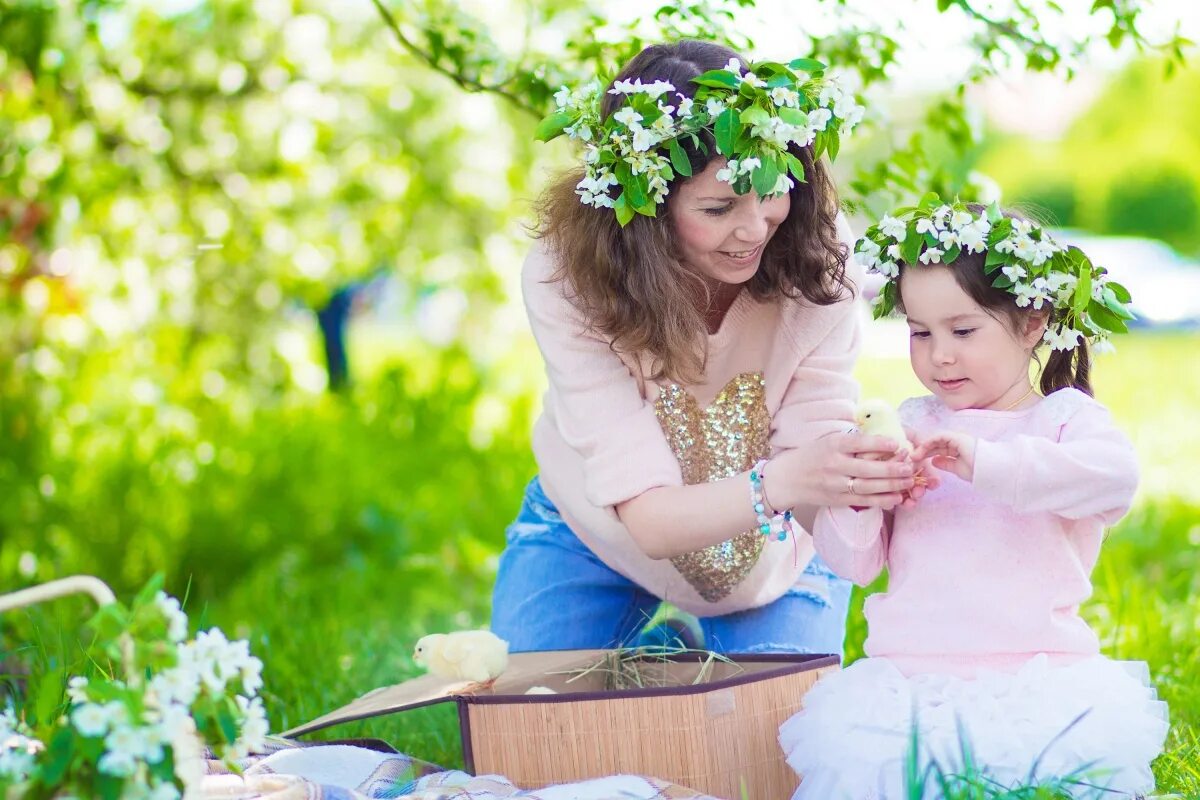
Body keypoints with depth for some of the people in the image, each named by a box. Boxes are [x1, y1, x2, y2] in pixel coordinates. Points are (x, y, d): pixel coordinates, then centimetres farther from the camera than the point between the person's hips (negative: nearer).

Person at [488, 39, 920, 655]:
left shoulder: (815, 258, -27)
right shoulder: (566, 279, -32)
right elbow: (648, 517, -38)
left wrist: (864, 478, -52)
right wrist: (778, 483, -56)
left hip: (773, 552, 1)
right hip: (594, 539, -1)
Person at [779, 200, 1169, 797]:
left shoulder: (1064, 415, 6)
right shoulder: (908, 425, 16)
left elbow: (1115, 472, -19)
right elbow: (854, 563, 13)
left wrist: (986, 462, -28)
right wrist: (856, 500, -10)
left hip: (1034, 670, -2)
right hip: (908, 673, 2)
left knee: (1103, 744, -28)